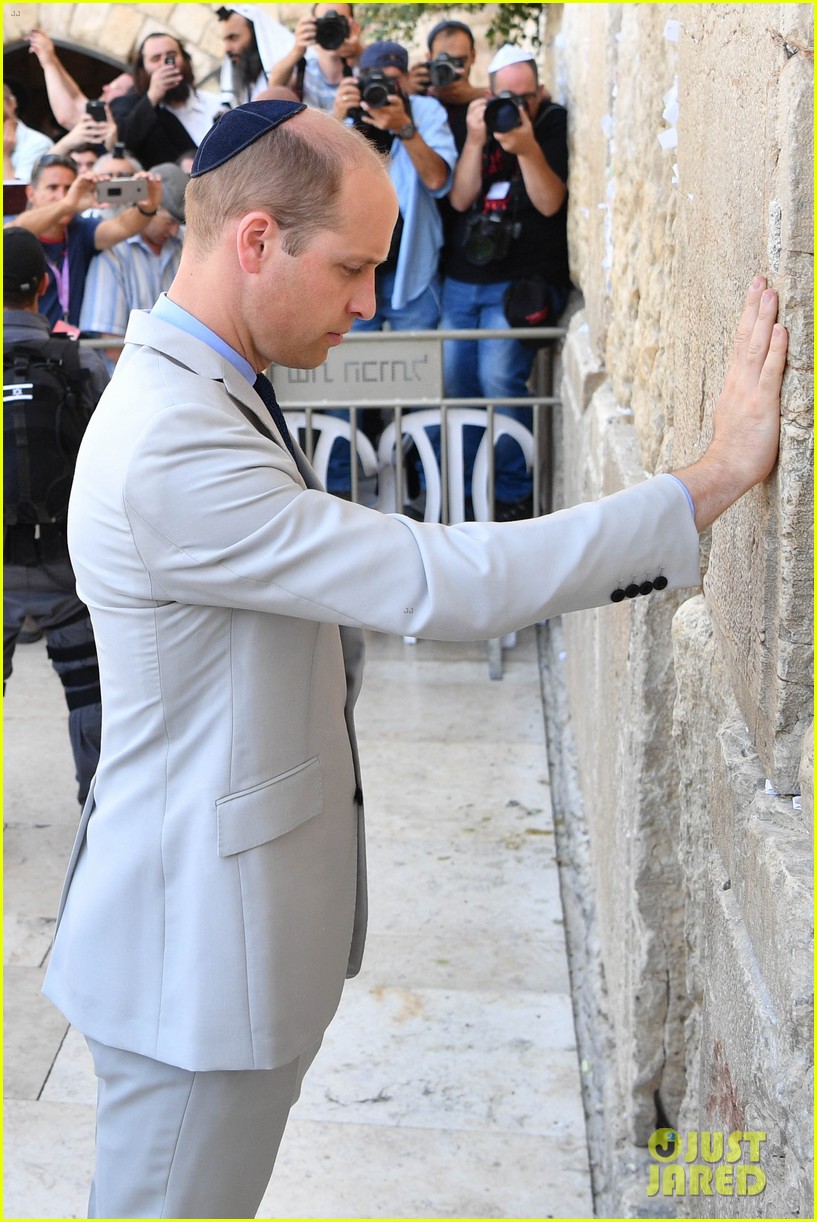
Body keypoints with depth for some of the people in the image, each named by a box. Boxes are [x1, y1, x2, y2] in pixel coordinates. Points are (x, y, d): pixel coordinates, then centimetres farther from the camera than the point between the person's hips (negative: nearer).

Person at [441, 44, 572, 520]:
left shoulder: (555, 125, 1)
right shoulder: (477, 124, 12)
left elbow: (550, 203, -10)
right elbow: (460, 199, 1)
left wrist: (527, 149, -23)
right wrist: (475, 142, -11)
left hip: (523, 281, -4)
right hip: (461, 280, 5)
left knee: (499, 377, -19)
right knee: (455, 383, 1)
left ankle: (515, 491, -6)